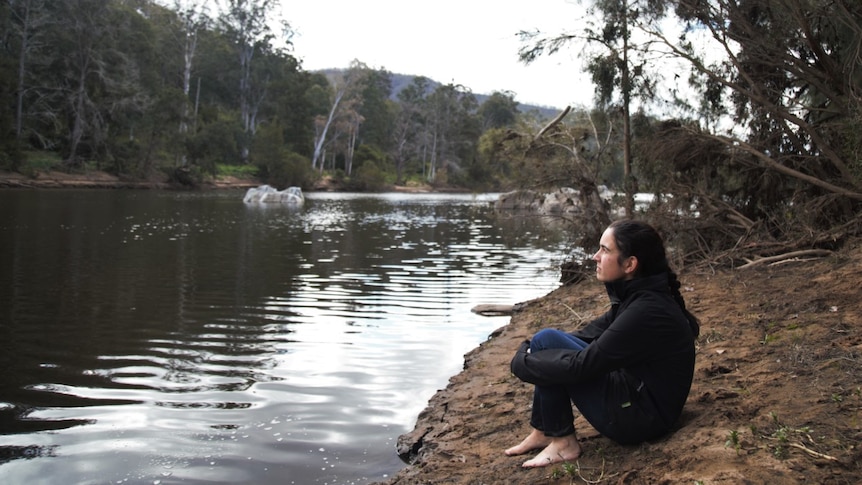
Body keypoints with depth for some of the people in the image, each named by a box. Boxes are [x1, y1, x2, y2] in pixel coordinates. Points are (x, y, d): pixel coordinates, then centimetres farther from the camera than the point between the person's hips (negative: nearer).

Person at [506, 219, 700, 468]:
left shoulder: (647, 311, -26)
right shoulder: (637, 294, 3)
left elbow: (582, 366, -24)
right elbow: (592, 333, 12)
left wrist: (523, 361, -11)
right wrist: (534, 350, -1)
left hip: (641, 416, -10)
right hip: (637, 394, 10)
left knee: (546, 341, -14)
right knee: (547, 343, 7)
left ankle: (563, 441, -2)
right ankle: (543, 432, 11)